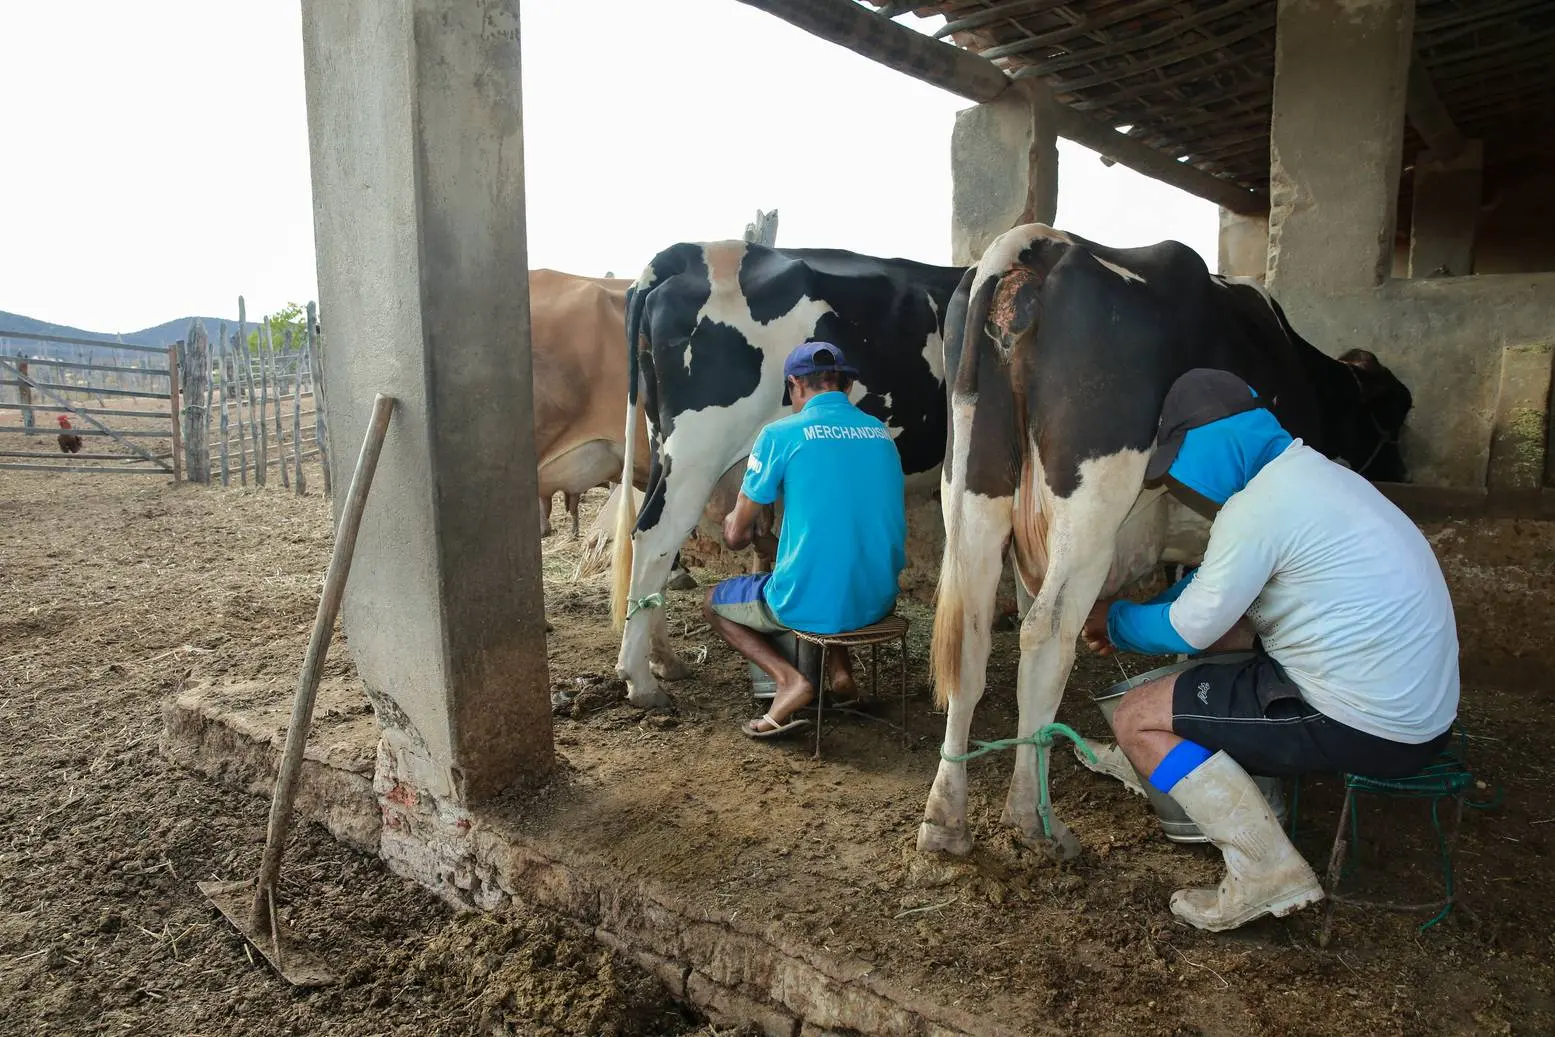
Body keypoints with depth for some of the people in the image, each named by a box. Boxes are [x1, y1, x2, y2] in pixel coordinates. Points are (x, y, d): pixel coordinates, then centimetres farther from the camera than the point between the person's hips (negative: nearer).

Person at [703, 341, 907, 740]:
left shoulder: (781, 435, -8)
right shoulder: (882, 433, 7)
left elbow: (735, 536, -3)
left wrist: (734, 522, 23)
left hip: (809, 605, -5)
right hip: (879, 602, 6)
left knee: (714, 602, 22)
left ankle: (789, 679, 1)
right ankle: (840, 669, 19)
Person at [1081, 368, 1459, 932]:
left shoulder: (1258, 507, -20)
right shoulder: (1309, 471, 10)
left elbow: (1188, 630, -12)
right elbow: (1213, 578, 20)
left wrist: (1116, 621, 7)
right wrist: (1130, 619, 17)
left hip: (1371, 728, -10)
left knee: (1135, 718, -6)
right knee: (1222, 614, 22)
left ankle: (1267, 871, -3)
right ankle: (1161, 766, 31)